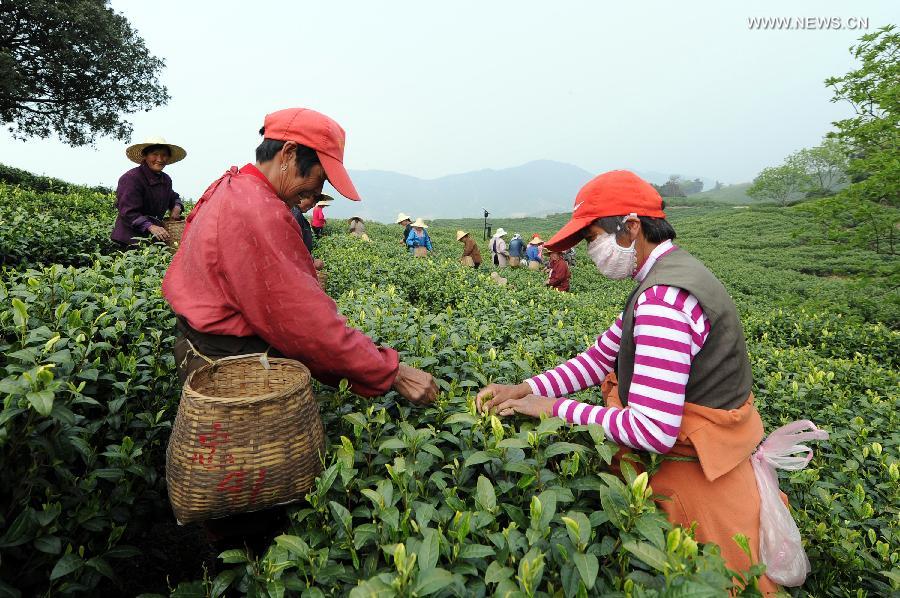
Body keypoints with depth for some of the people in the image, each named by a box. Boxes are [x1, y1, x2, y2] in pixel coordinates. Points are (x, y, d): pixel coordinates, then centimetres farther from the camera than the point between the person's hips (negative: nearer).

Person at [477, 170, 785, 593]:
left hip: (702, 478, -9)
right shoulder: (664, 277, 5)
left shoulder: (664, 297, -30)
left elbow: (653, 431, -33)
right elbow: (600, 358, 5)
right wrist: (525, 389, -6)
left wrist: (556, 409, -21)